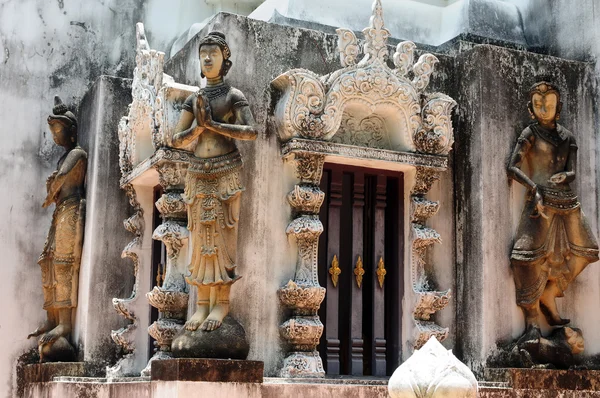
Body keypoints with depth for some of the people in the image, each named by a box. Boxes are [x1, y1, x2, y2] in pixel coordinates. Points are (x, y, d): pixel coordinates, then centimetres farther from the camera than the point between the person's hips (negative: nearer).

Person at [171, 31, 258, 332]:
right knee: (200, 238, 3)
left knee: (222, 235, -6)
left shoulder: (234, 96, -1)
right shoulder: (193, 100, 13)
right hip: (198, 174, 5)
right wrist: (199, 126, -11)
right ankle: (202, 303, 6)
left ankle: (222, 302, 0)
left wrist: (213, 124, -16)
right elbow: (176, 140, 7)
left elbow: (252, 132, -16)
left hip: (226, 172, -5)